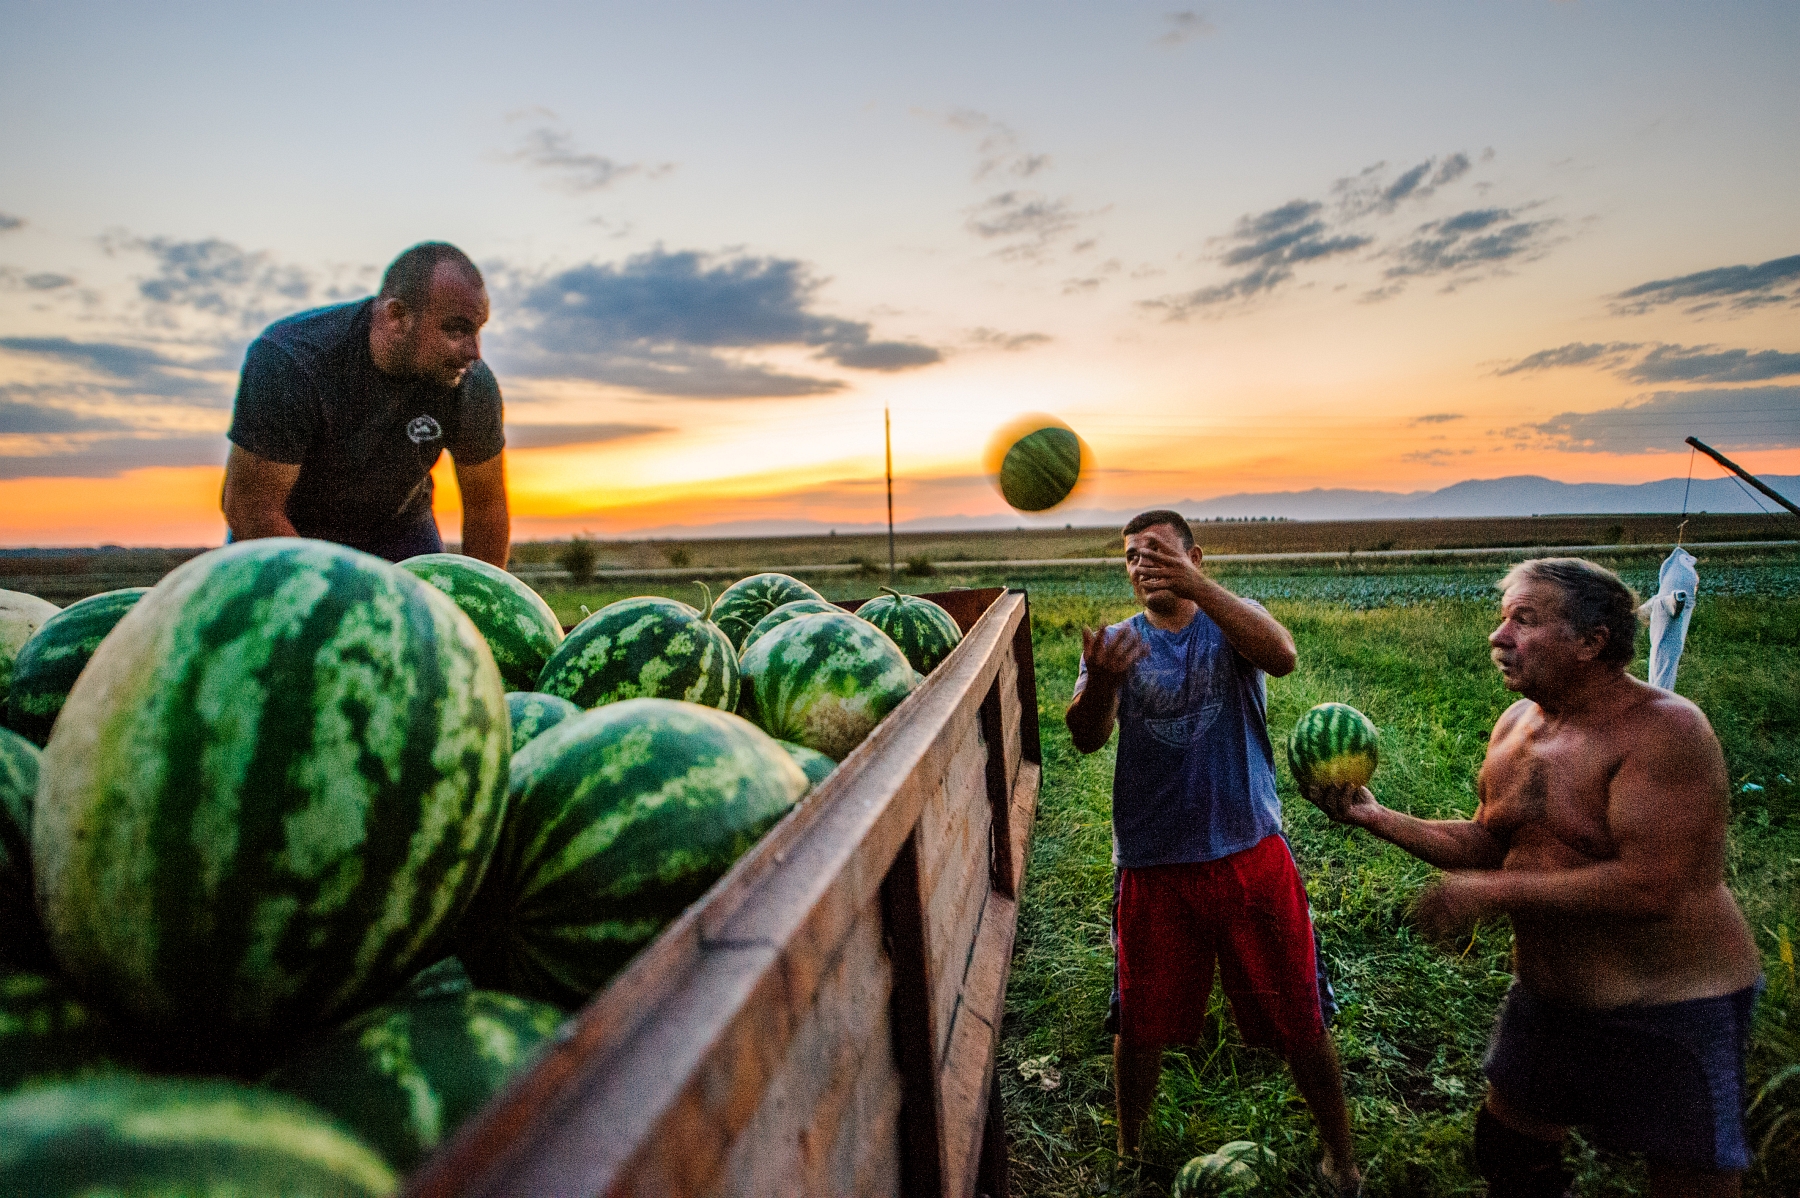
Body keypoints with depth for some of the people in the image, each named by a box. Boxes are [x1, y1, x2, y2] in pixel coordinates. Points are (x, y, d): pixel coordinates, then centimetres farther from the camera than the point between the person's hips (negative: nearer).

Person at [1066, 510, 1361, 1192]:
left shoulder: (1233, 624, 0)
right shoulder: (1117, 642, 0)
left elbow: (1281, 656, -25)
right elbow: (1086, 737, -16)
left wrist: (1195, 586, -39)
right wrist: (1099, 680, -40)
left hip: (1251, 854, 0)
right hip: (1153, 867, 1)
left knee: (1300, 1021, 12)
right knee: (1140, 1025, 13)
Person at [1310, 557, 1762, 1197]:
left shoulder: (1664, 729, -23)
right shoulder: (1517, 724, 1)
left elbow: (1650, 887, -30)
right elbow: (1487, 843, 7)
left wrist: (1495, 892, -26)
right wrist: (1375, 816, -4)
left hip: (1670, 1010, -7)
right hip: (1545, 996, 7)